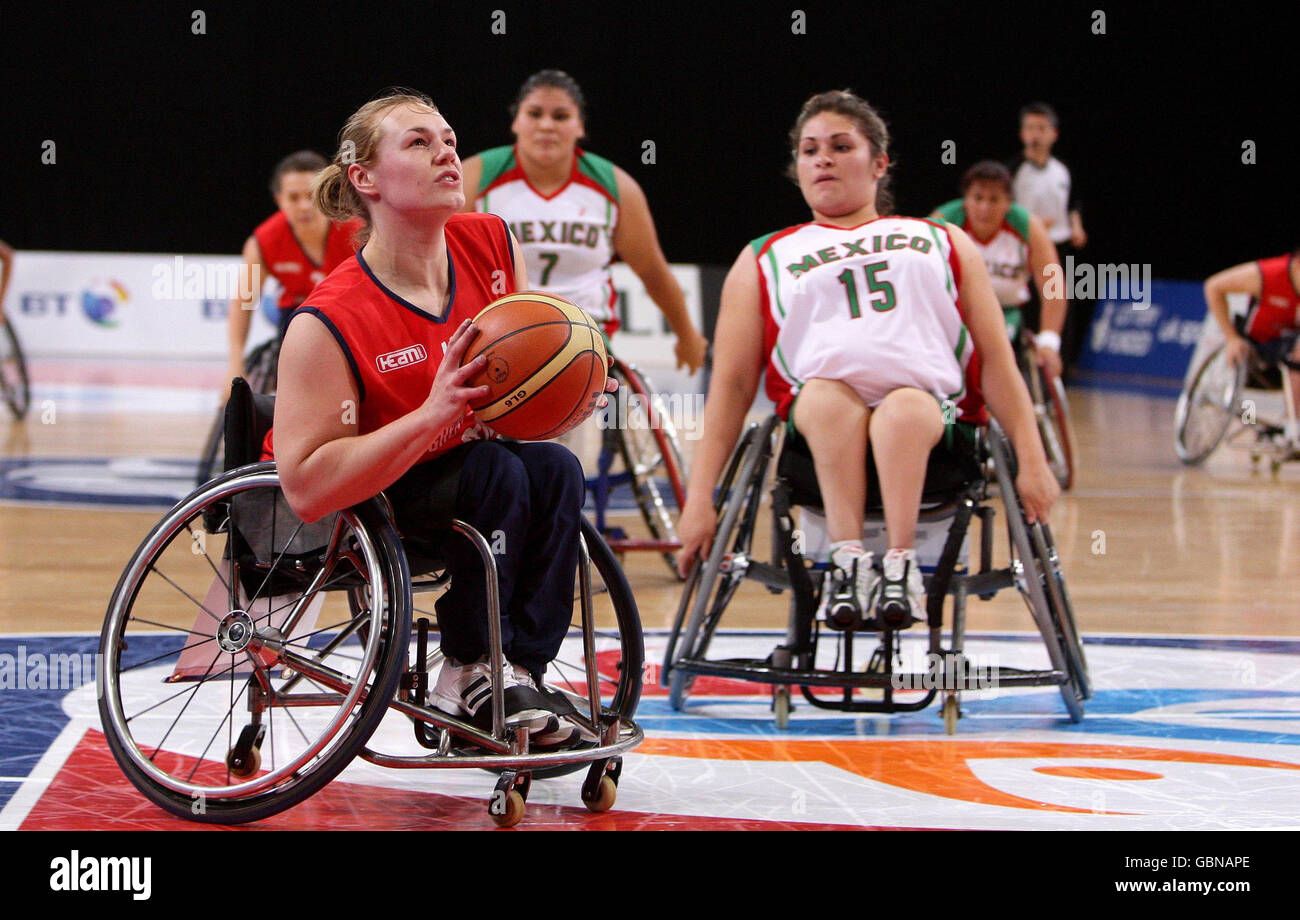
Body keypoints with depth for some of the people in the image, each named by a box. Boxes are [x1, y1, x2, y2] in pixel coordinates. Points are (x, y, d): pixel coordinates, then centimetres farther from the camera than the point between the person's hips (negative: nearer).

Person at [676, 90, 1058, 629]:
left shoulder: (943, 243, 28)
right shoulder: (765, 261, 26)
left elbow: (996, 362, 20)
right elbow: (732, 385, 18)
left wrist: (1031, 462, 7)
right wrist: (700, 498, 7)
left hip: (932, 410, 0)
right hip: (815, 421, 0)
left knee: (905, 407, -36)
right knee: (828, 395, -36)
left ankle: (901, 563, -43)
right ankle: (847, 559, -42)